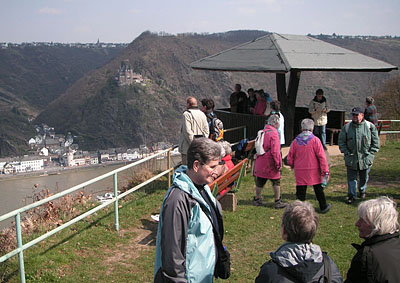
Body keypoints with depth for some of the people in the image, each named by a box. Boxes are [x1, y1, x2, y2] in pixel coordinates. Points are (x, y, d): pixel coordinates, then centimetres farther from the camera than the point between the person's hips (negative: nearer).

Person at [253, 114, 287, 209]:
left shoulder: (262, 132, 5)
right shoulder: (274, 133, -17)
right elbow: (275, 151, -21)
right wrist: (278, 164, -14)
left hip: (260, 162, 7)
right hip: (270, 163, -7)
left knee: (260, 181, 17)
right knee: (276, 182, 8)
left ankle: (257, 199, 27)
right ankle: (278, 201, 13)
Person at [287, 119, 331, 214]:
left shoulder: (296, 141, -1)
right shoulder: (315, 140, -10)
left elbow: (290, 157, 6)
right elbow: (321, 156, -11)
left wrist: (292, 165, 26)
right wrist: (325, 170, -9)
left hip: (300, 170, 2)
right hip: (313, 170, -1)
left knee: (301, 190, 8)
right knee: (318, 189, 14)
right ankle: (323, 207, 27)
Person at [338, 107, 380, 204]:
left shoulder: (370, 126, -3)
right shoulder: (347, 127, -2)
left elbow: (375, 142, 2)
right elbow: (341, 142, 3)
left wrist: (370, 154, -4)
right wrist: (346, 152, -6)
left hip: (365, 158, 0)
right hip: (351, 158, 0)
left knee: (364, 177, 16)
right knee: (351, 178, 4)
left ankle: (362, 191, 41)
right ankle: (352, 195, 17)